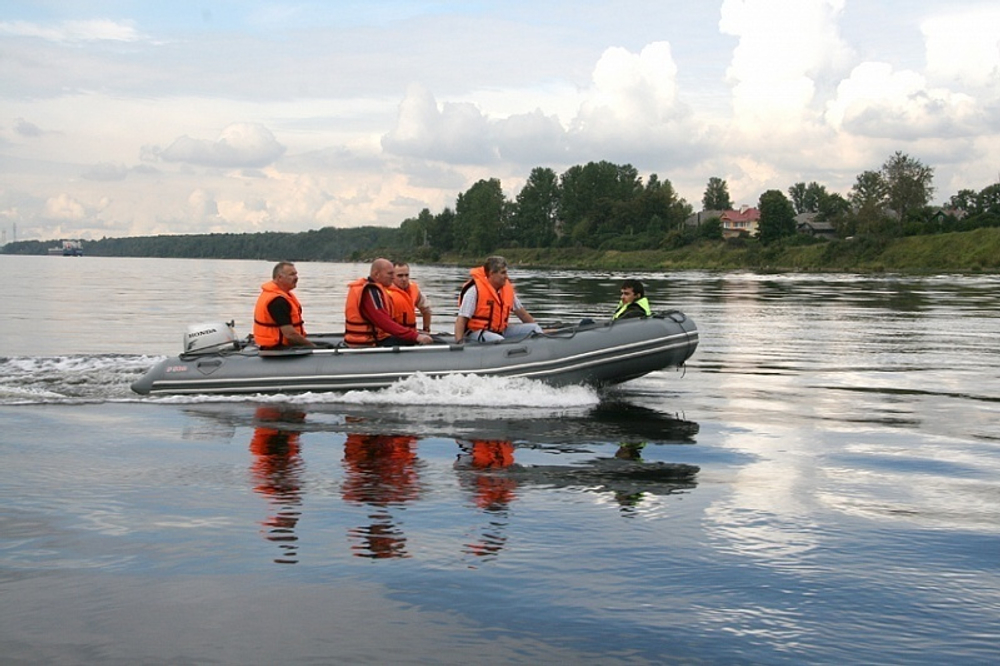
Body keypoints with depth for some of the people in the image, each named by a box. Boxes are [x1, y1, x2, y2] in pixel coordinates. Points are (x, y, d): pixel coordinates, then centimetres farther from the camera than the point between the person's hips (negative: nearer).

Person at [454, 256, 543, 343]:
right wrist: (459, 342, -30)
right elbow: (461, 319, -19)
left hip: (500, 331, 8)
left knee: (534, 328, -3)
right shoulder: (475, 290, -16)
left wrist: (535, 329, 17)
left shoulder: (507, 288, 4)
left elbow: (521, 312, 17)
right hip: (477, 332, -8)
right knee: (499, 341, -38)